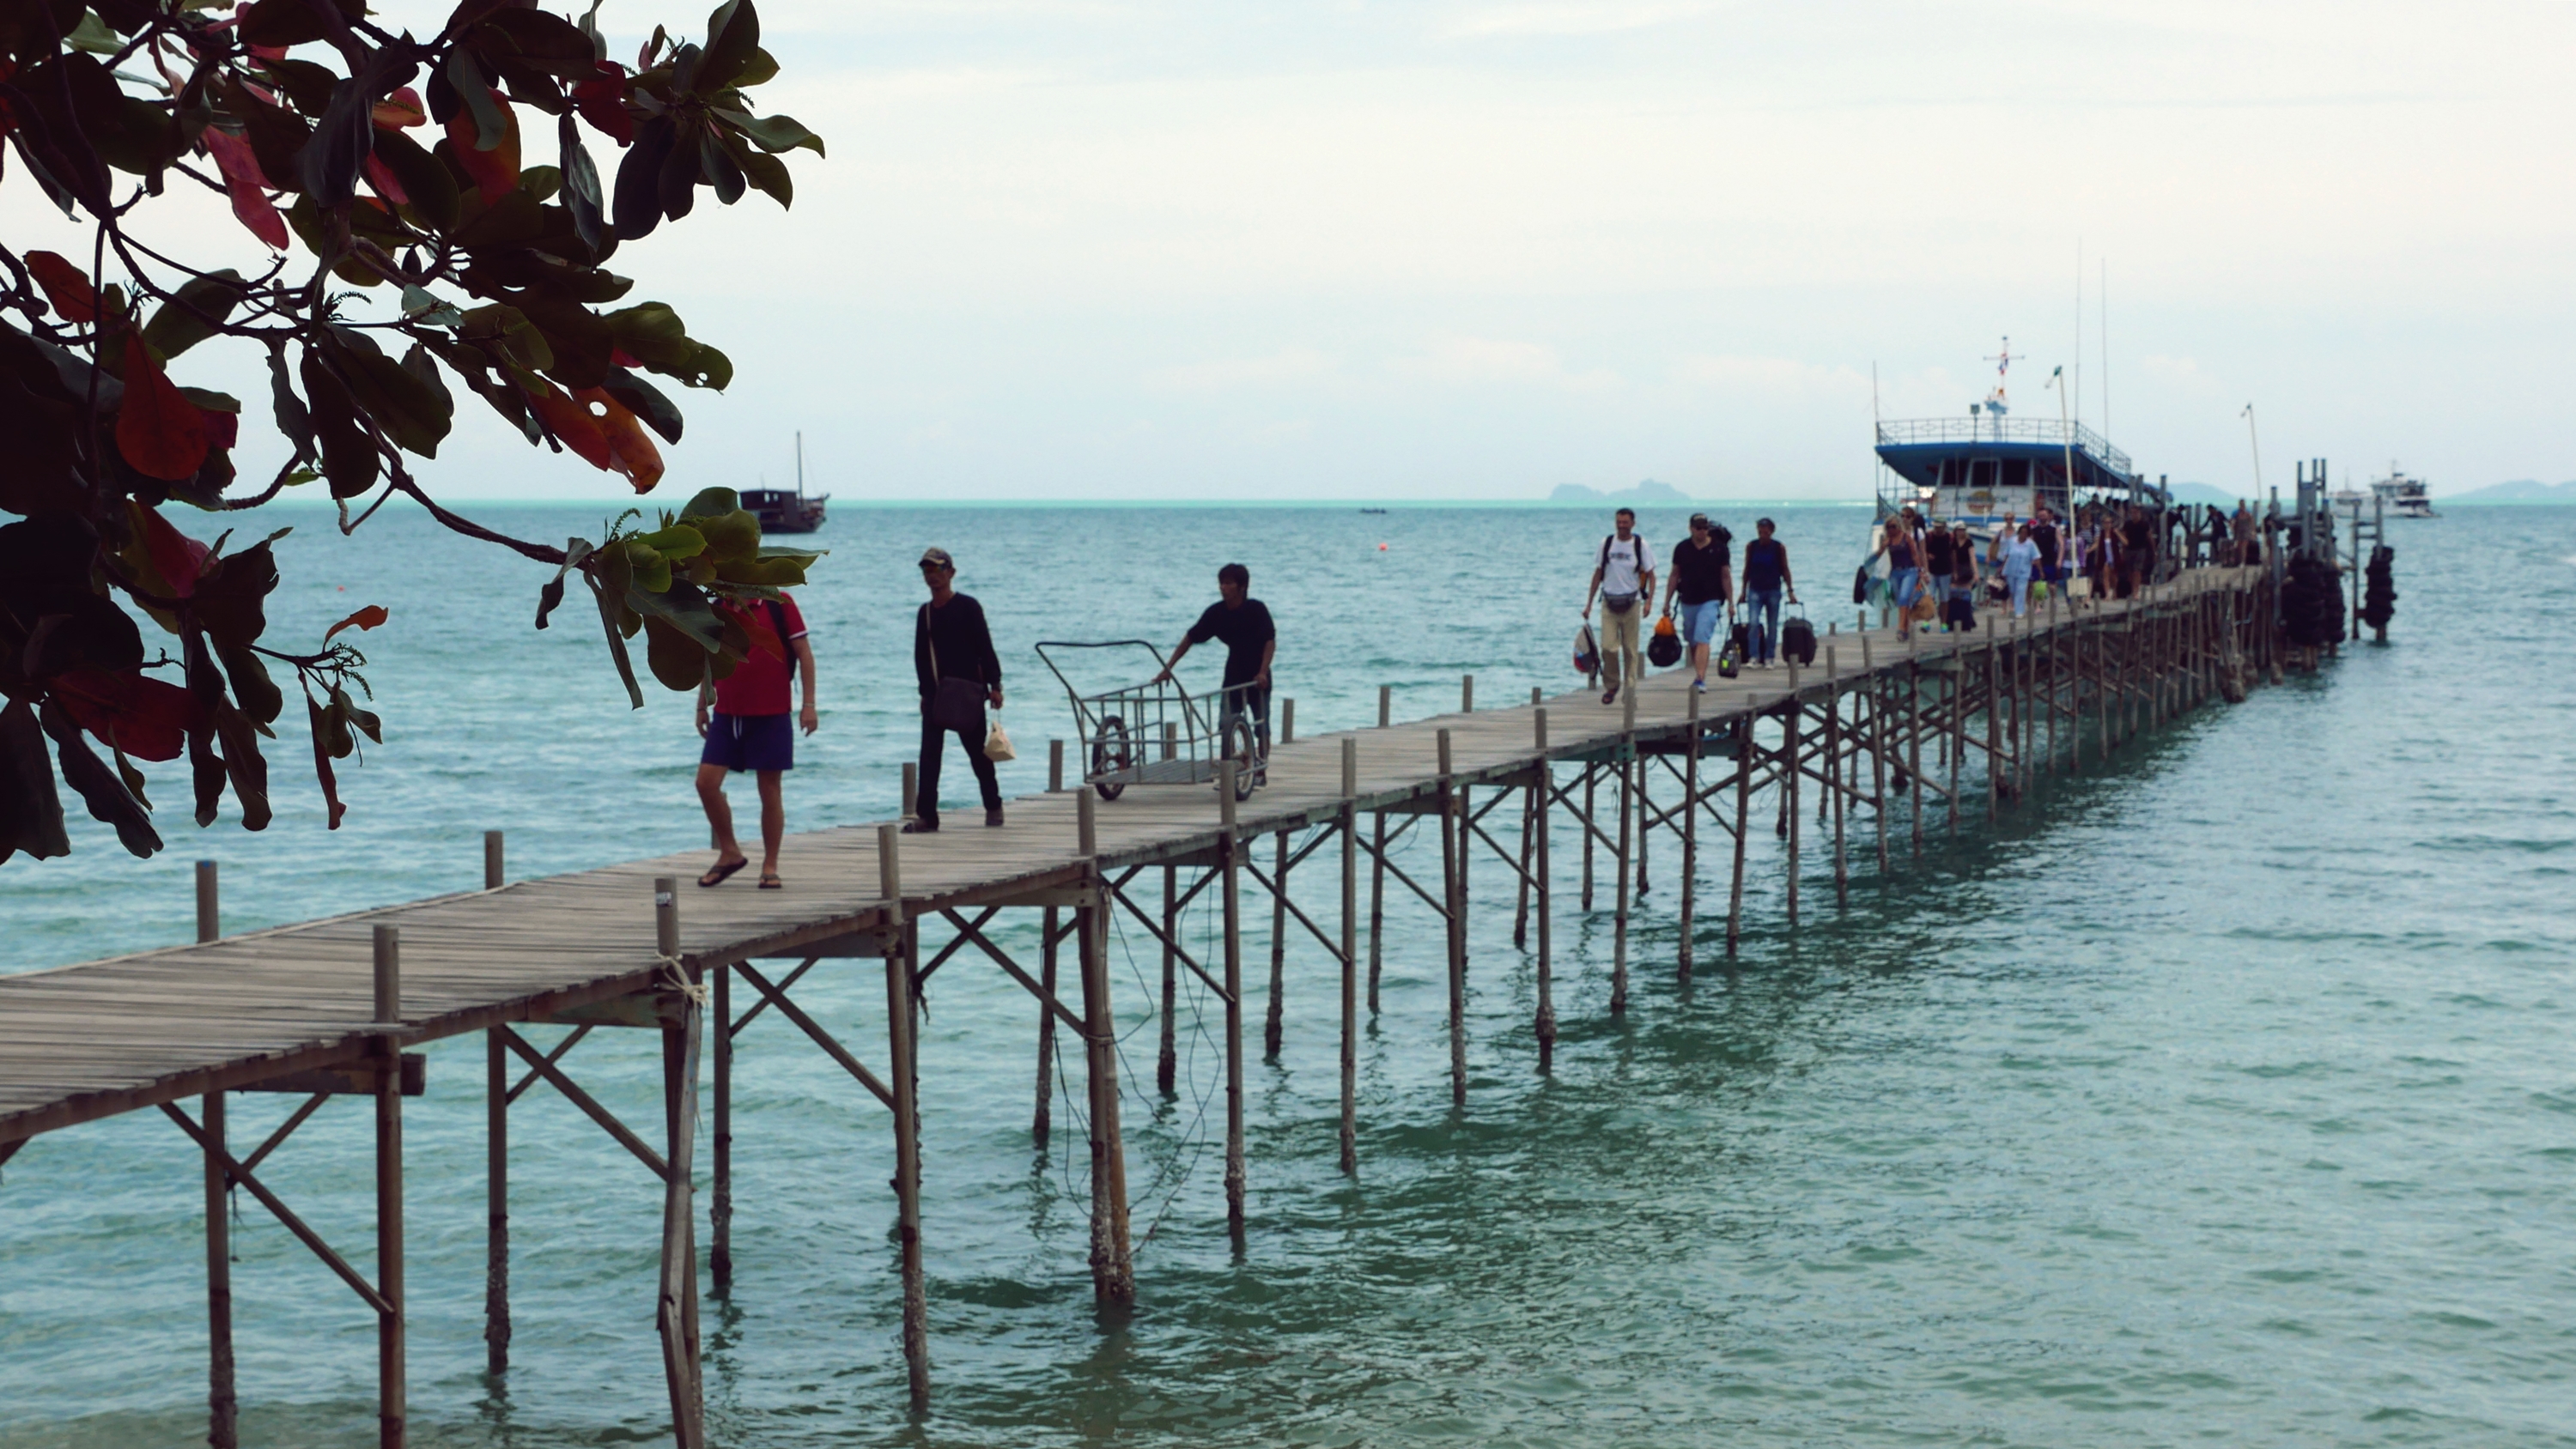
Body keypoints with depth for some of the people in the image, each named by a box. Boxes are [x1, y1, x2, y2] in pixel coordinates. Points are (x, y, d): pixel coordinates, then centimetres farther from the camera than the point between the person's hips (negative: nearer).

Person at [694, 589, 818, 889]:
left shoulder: (778, 604, -5)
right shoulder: (717, 610, 7)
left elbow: (804, 653, -4)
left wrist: (808, 704, -9)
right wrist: (702, 706, 15)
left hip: (771, 716, -4)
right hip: (726, 715, 4)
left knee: (770, 789, 2)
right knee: (706, 781, -5)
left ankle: (770, 867, 11)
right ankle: (729, 853, 13)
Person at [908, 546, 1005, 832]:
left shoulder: (967, 607, -5)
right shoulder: (925, 612, 10)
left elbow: (985, 648, -7)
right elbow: (921, 655, 15)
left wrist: (994, 685, -11)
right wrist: (925, 691, 13)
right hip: (935, 695, 4)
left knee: (978, 753, 5)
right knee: (929, 755, -5)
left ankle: (993, 807, 20)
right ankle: (926, 815, -6)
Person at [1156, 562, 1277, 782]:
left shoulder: (1256, 609, -16)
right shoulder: (1216, 612, -6)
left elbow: (1270, 641, -14)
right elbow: (1190, 638, -3)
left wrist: (1263, 672, -25)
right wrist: (1168, 669, -7)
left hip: (1257, 678, -3)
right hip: (1233, 676, 3)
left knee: (1261, 728, 5)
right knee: (1226, 727, -3)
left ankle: (1260, 772, 17)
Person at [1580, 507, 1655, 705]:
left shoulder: (1640, 545, 0)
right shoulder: (1606, 544, 5)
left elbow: (1650, 575, 2)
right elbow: (1598, 574, 12)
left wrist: (1649, 601, -13)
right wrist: (1589, 603, 10)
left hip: (1631, 603, -1)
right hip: (1609, 602, 1)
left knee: (1630, 648, 1)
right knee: (1608, 647, -9)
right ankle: (1611, 686, 7)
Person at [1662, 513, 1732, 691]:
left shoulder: (1719, 548, -2)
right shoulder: (1682, 548, 5)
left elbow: (1726, 577, 2)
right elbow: (1675, 575, 11)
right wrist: (1667, 601, 8)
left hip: (1710, 601, -4)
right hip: (1688, 601, 4)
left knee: (1702, 640, -16)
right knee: (1692, 643, 13)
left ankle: (1700, 680, -23)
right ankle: (1700, 676, 28)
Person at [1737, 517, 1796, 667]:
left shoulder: (1779, 548, -1)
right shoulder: (1751, 547, 2)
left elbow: (1785, 570, 3)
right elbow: (1747, 570, 9)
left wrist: (1790, 591, -2)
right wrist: (1744, 591, 10)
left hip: (1773, 591, 0)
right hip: (1755, 591, 0)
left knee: (1772, 627, 3)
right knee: (1753, 623, -15)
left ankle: (1768, 659, 10)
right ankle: (1755, 657, -16)